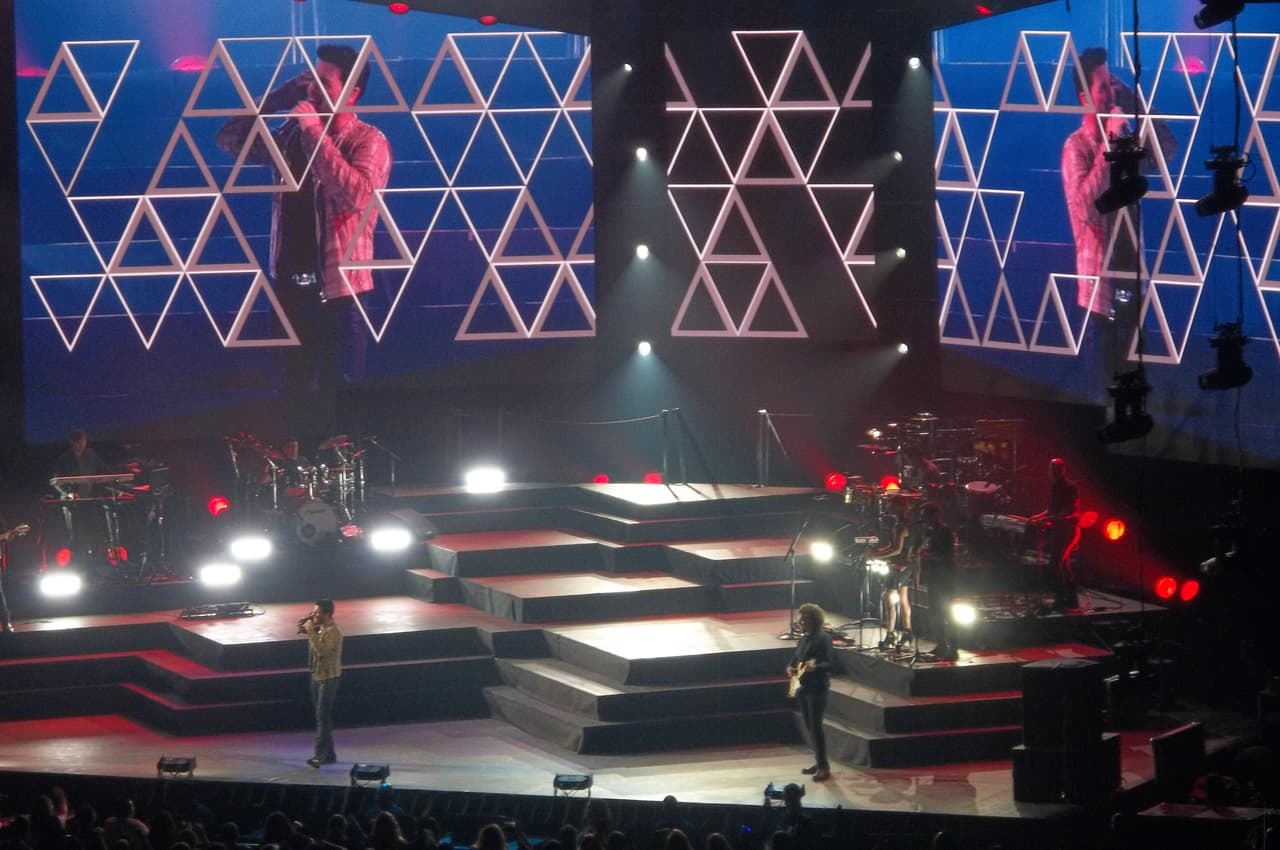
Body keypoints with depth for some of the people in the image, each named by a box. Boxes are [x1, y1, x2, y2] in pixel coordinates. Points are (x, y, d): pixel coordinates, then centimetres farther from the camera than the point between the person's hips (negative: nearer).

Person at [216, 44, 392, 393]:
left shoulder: (368, 141, -9)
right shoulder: (293, 136, 9)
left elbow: (357, 194, -26)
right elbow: (230, 138, 13)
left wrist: (316, 132, -21)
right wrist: (280, 96, 5)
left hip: (339, 293, -6)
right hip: (290, 287, 6)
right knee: (295, 393, 13)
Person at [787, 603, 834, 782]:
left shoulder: (823, 639, -12)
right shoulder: (803, 640, 14)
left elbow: (831, 663, -17)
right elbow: (795, 659, 21)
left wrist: (815, 667, -35)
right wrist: (791, 669, -1)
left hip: (818, 688, -8)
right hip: (803, 688, 8)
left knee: (816, 726, -10)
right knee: (809, 726, 12)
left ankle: (824, 767, -8)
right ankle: (819, 762, 21)